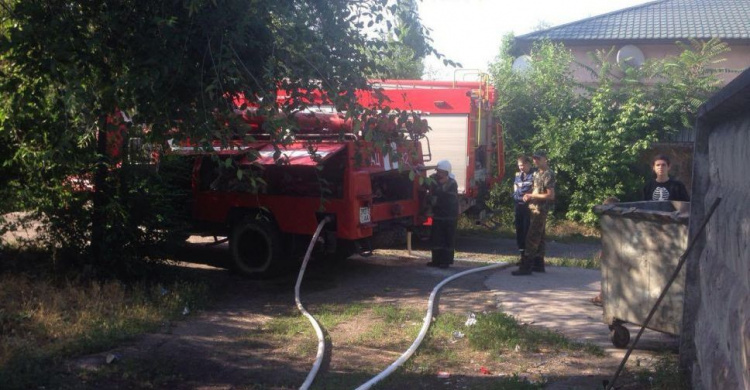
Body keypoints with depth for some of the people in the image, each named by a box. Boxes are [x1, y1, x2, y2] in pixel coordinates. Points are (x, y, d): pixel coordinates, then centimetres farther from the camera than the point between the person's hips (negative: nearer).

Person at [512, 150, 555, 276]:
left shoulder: (548, 174, -15)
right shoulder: (537, 173, 14)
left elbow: (550, 195, -20)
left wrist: (532, 196, -17)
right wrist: (529, 196, 4)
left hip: (540, 210, -10)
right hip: (535, 209, 10)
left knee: (532, 238, -11)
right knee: (538, 238, 13)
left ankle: (526, 267, -11)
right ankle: (538, 264, 19)